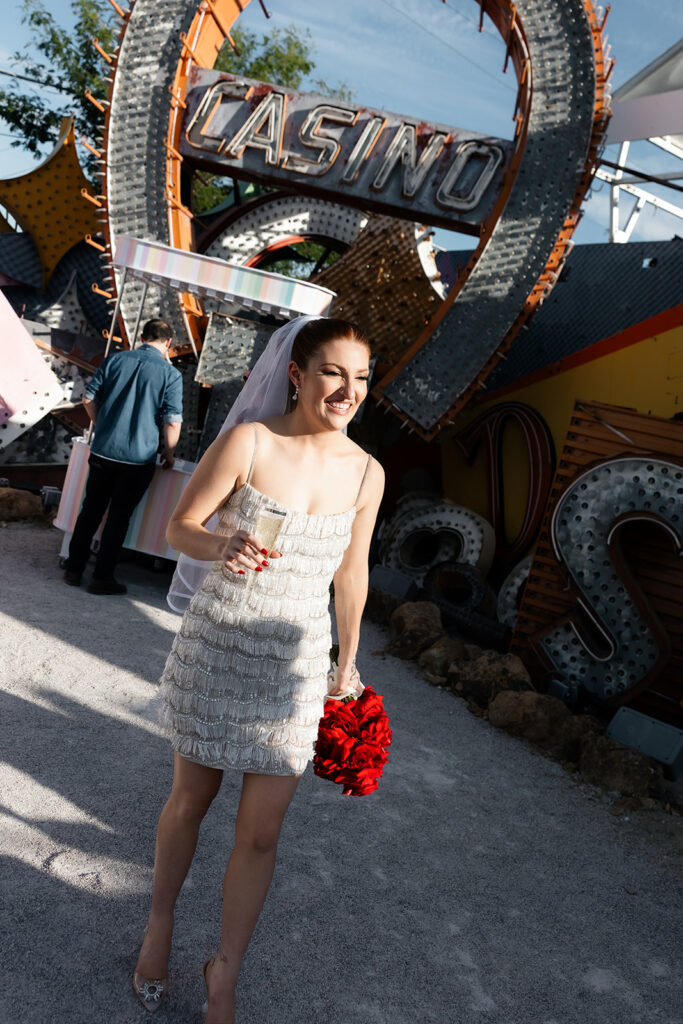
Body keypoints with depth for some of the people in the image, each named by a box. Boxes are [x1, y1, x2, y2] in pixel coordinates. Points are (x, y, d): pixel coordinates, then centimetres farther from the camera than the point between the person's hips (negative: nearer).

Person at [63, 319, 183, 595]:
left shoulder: (115, 360, 3)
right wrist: (168, 454, 5)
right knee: (119, 517, 8)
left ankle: (73, 569, 21)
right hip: (139, 457, -3)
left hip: (103, 451, 3)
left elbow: (89, 399, 5)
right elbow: (172, 422, -11)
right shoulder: (171, 374, -7)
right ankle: (102, 577, 14)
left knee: (90, 510, 15)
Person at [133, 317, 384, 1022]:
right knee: (192, 797, 16)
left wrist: (348, 664, 16)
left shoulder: (366, 473, -2)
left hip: (294, 664, 2)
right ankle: (159, 925, 44)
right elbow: (180, 526, -5)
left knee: (261, 832, 5)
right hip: (216, 647, -2)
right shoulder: (248, 441, -12)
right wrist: (222, 546, -27)